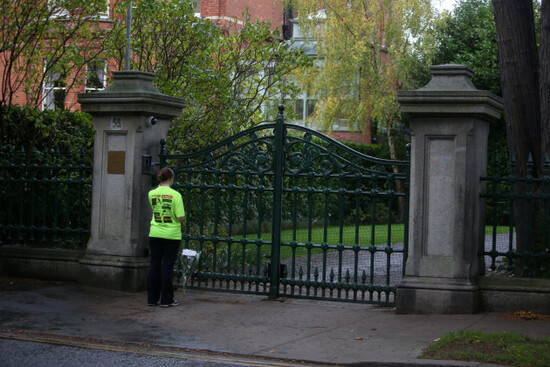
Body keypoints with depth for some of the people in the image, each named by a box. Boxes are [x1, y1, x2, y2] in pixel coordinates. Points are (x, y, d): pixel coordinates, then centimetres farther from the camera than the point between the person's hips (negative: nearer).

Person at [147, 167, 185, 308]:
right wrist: (181, 216, 10)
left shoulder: (151, 194, 1)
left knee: (154, 265, 9)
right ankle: (166, 299, 7)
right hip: (171, 235, -4)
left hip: (155, 234, 4)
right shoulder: (175, 195, -11)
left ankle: (152, 298, 13)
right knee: (167, 266, 2)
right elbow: (180, 218, -14)